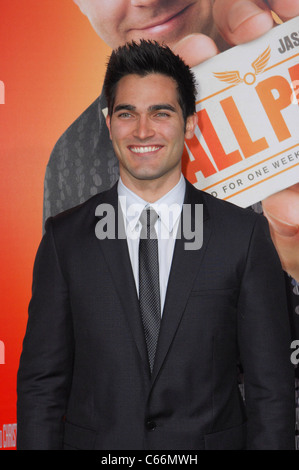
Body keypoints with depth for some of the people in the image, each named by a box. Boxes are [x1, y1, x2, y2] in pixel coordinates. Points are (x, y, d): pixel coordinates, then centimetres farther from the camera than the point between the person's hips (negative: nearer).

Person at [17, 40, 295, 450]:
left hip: (211, 439, 0)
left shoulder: (245, 234, -6)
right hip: (96, 440, 1)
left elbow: (271, 385, -5)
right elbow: (41, 381, -2)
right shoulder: (65, 237, -3)